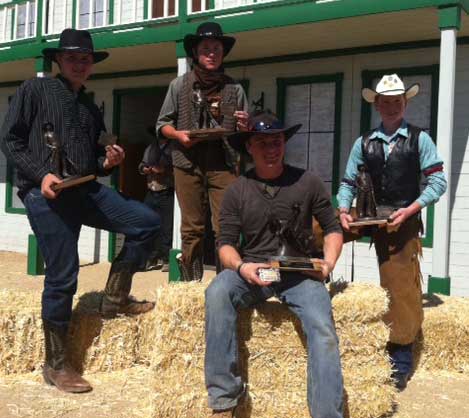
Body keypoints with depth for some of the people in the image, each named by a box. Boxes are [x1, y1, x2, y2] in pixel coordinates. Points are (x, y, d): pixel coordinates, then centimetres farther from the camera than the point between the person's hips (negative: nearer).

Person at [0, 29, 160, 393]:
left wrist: (108, 163, 3)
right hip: (46, 194, -6)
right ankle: (55, 366, 8)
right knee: (62, 277, -6)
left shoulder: (90, 107, 21)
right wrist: (41, 174, -15)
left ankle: (115, 298, 10)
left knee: (147, 222, -5)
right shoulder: (35, 90, 4)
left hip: (88, 190, 6)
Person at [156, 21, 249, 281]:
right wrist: (178, 135, -9)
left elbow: (244, 134, 17)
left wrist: (244, 127, -7)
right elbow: (162, 124, 12)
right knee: (192, 229, 4)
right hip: (188, 164, 0)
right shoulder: (179, 86, 11)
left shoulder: (234, 89, 14)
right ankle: (191, 284, 13)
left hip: (223, 165, 0)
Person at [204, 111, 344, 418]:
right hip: (253, 272, 1)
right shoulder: (238, 191, 5)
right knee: (217, 292, -30)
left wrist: (328, 263, -7)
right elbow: (226, 243, 4)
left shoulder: (308, 182, 4)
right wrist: (240, 266, -18)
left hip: (301, 272, 0)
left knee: (323, 330, -27)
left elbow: (333, 228, 11)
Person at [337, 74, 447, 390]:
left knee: (401, 288, 0)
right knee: (397, 287, 9)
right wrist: (344, 210, -7)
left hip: (406, 222, -2)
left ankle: (400, 361, 9)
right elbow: (349, 183, 11)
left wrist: (410, 209, -15)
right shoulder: (364, 143, 8)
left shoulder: (419, 139, 1)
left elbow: (438, 181, -4)